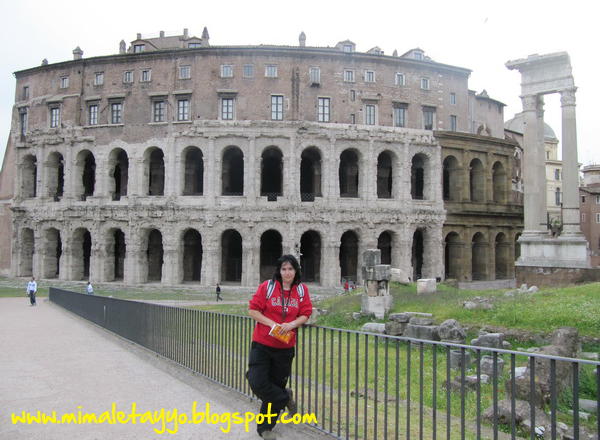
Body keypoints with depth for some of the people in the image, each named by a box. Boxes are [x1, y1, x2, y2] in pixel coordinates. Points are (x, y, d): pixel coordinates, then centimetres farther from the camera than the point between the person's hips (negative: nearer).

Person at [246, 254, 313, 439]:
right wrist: (271, 323, -18)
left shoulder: (301, 290, 2)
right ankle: (285, 397, 16)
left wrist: (292, 324, -16)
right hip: (262, 344, -2)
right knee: (257, 383, -13)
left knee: (276, 383, 11)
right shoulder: (267, 286, -7)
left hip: (285, 347, 2)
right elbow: (253, 310, -7)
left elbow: (305, 315, 3)